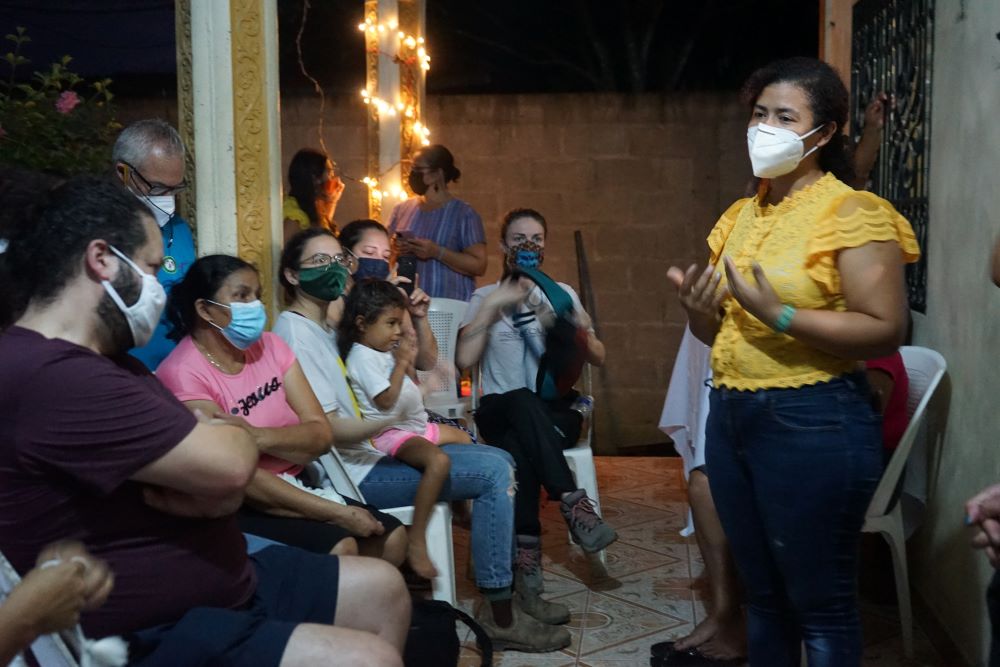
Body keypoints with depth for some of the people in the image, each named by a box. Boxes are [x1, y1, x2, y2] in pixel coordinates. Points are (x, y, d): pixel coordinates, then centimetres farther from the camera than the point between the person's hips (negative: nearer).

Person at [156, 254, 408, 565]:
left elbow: (321, 435, -5)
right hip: (234, 506, -7)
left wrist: (256, 436, -26)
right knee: (339, 547, -26)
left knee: (391, 537, -6)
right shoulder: (183, 374, -18)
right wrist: (337, 513, -23)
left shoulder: (269, 346, 2)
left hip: (294, 485, 7)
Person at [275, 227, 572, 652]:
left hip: (375, 450, 10)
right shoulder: (294, 333, -15)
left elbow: (425, 363, 18)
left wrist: (418, 318, 1)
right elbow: (329, 429, -23)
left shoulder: (331, 324, 14)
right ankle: (500, 616, -9)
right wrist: (390, 423, -39)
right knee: (494, 472, -16)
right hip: (355, 472, -10)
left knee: (500, 460, 7)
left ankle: (506, 592, 12)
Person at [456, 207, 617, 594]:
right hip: (500, 412, -1)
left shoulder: (562, 294, 12)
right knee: (522, 401, -39)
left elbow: (598, 358, 10)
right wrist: (491, 305, -12)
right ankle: (572, 501, -41)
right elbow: (463, 360, -7)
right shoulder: (486, 297, 8)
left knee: (518, 445, -36)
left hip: (556, 413, 1)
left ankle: (526, 545, -34)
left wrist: (580, 332, -12)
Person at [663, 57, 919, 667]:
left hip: (812, 423, -7)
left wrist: (779, 315, -25)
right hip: (731, 415, 7)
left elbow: (886, 331, -17)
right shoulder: (741, 216, 12)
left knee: (821, 605, 4)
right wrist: (699, 312, -4)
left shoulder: (852, 213, -9)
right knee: (763, 595, 18)